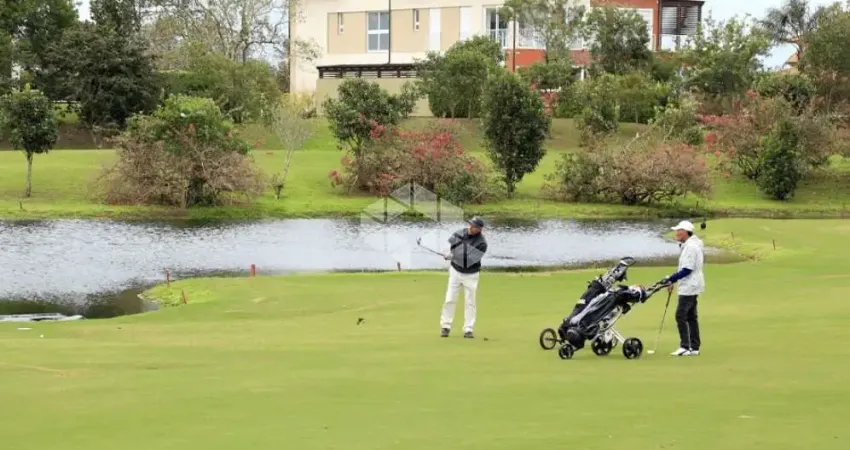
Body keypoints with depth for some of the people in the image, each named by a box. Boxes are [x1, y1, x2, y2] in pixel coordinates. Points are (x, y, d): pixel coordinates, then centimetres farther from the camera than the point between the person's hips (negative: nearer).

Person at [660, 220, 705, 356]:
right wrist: (672, 281, 14)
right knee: (691, 317, 12)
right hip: (691, 286, 11)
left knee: (681, 315, -11)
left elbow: (687, 270, -23)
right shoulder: (690, 245, 13)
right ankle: (694, 347, 15)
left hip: (689, 287, -11)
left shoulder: (691, 247, -19)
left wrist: (670, 279, -19)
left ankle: (685, 346, -11)